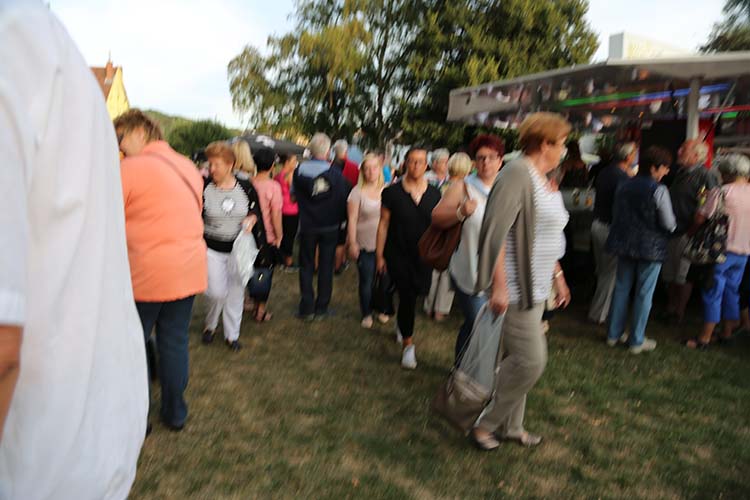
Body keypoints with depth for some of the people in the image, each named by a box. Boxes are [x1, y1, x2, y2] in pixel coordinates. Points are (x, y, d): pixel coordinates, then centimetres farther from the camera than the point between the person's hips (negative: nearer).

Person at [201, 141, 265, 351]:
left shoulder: (246, 188, -2)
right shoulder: (205, 188, -7)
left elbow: (257, 212, 10)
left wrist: (252, 218, -13)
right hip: (212, 249, -2)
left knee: (236, 293, 9)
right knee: (216, 292, -9)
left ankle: (232, 334, 25)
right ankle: (210, 325, 23)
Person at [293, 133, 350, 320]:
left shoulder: (299, 171, -8)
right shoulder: (335, 173, -13)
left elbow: (293, 194, 6)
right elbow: (344, 199, -7)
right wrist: (340, 219, 8)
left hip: (307, 226, 1)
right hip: (330, 227, -1)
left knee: (306, 266, 12)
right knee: (326, 266, 10)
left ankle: (307, 308, 11)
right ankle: (321, 308, 15)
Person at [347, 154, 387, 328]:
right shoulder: (357, 192, -5)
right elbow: (352, 219, -4)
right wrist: (352, 243, -8)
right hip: (365, 245, -2)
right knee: (366, 281, 4)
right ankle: (367, 314, 23)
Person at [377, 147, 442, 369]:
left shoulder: (434, 194, 1)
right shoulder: (392, 192, -6)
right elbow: (383, 224, -3)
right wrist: (379, 255, -3)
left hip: (423, 255, 3)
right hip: (398, 254, -3)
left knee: (418, 292, 12)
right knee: (407, 296, -7)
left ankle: (401, 322, 46)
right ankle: (408, 344, 9)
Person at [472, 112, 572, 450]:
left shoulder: (541, 178, 15)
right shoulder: (517, 173, -16)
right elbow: (495, 233, -23)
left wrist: (558, 275, 22)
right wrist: (499, 286, -26)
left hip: (535, 286, 10)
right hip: (516, 287, -10)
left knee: (517, 359, 15)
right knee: (530, 360, -7)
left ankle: (509, 426, 29)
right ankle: (485, 423, 10)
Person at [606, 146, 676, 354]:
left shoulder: (624, 186, 3)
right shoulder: (658, 190, -15)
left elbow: (616, 215, 13)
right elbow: (669, 224, -13)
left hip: (625, 245, 6)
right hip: (651, 247, -5)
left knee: (621, 288, 13)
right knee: (644, 294, 4)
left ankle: (614, 334, 22)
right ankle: (637, 341, 13)